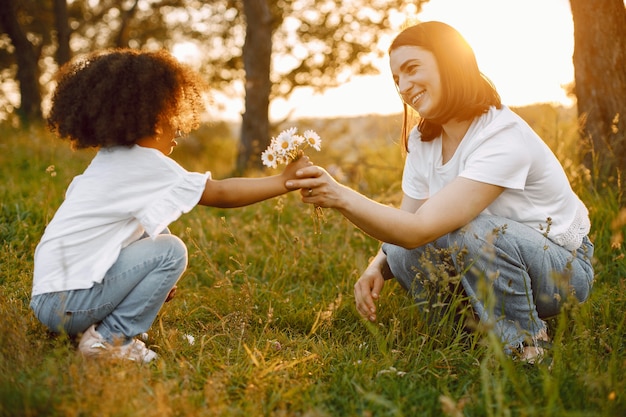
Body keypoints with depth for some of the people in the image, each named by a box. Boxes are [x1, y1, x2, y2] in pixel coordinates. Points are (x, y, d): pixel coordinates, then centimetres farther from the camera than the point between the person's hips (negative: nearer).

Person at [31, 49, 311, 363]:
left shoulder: (110, 160, 12)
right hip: (65, 303, -9)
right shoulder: (146, 164, -15)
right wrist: (284, 181, -7)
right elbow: (220, 194, -12)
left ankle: (103, 329, 10)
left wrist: (156, 281, 16)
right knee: (170, 251, -10)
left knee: (156, 234, 13)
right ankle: (110, 340, -5)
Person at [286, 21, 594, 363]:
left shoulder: (504, 137, -27)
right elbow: (403, 228, -4)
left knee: (471, 231, -35)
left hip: (563, 267, -6)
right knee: (401, 254, -20)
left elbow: (421, 229, -36)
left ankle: (528, 347, -14)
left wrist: (341, 196, -41)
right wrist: (376, 268, -24)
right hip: (490, 259, 6)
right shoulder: (422, 140, -1)